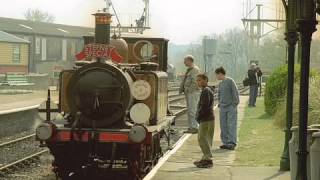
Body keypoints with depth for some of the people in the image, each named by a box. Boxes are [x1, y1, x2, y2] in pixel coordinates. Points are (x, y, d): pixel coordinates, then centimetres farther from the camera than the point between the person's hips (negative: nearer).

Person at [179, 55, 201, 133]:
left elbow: (195, 82, -22)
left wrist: (188, 90, -19)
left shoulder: (195, 69, -13)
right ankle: (191, 128, 12)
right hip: (188, 93, 10)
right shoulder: (189, 70, 18)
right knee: (189, 111, 9)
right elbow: (184, 80, 21)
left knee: (193, 111, -10)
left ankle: (195, 128, -8)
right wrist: (181, 88, 7)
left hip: (193, 93, -10)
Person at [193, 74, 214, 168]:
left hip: (206, 119, -10)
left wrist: (198, 117, -12)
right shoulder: (207, 91, 18)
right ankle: (205, 158, 22)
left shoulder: (206, 91, -15)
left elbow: (204, 106, -22)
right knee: (201, 138, 16)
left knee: (203, 139, -9)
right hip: (205, 119, 10)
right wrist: (198, 116, 14)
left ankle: (208, 160, -8)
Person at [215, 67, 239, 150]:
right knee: (223, 126, 6)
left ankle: (232, 143, -12)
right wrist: (219, 104, 12)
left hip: (231, 107, -7)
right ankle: (225, 142, 12)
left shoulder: (230, 81, -7)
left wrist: (234, 104, -12)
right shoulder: (220, 84, 13)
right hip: (223, 108, 7)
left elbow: (235, 93, -9)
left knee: (231, 125, -10)